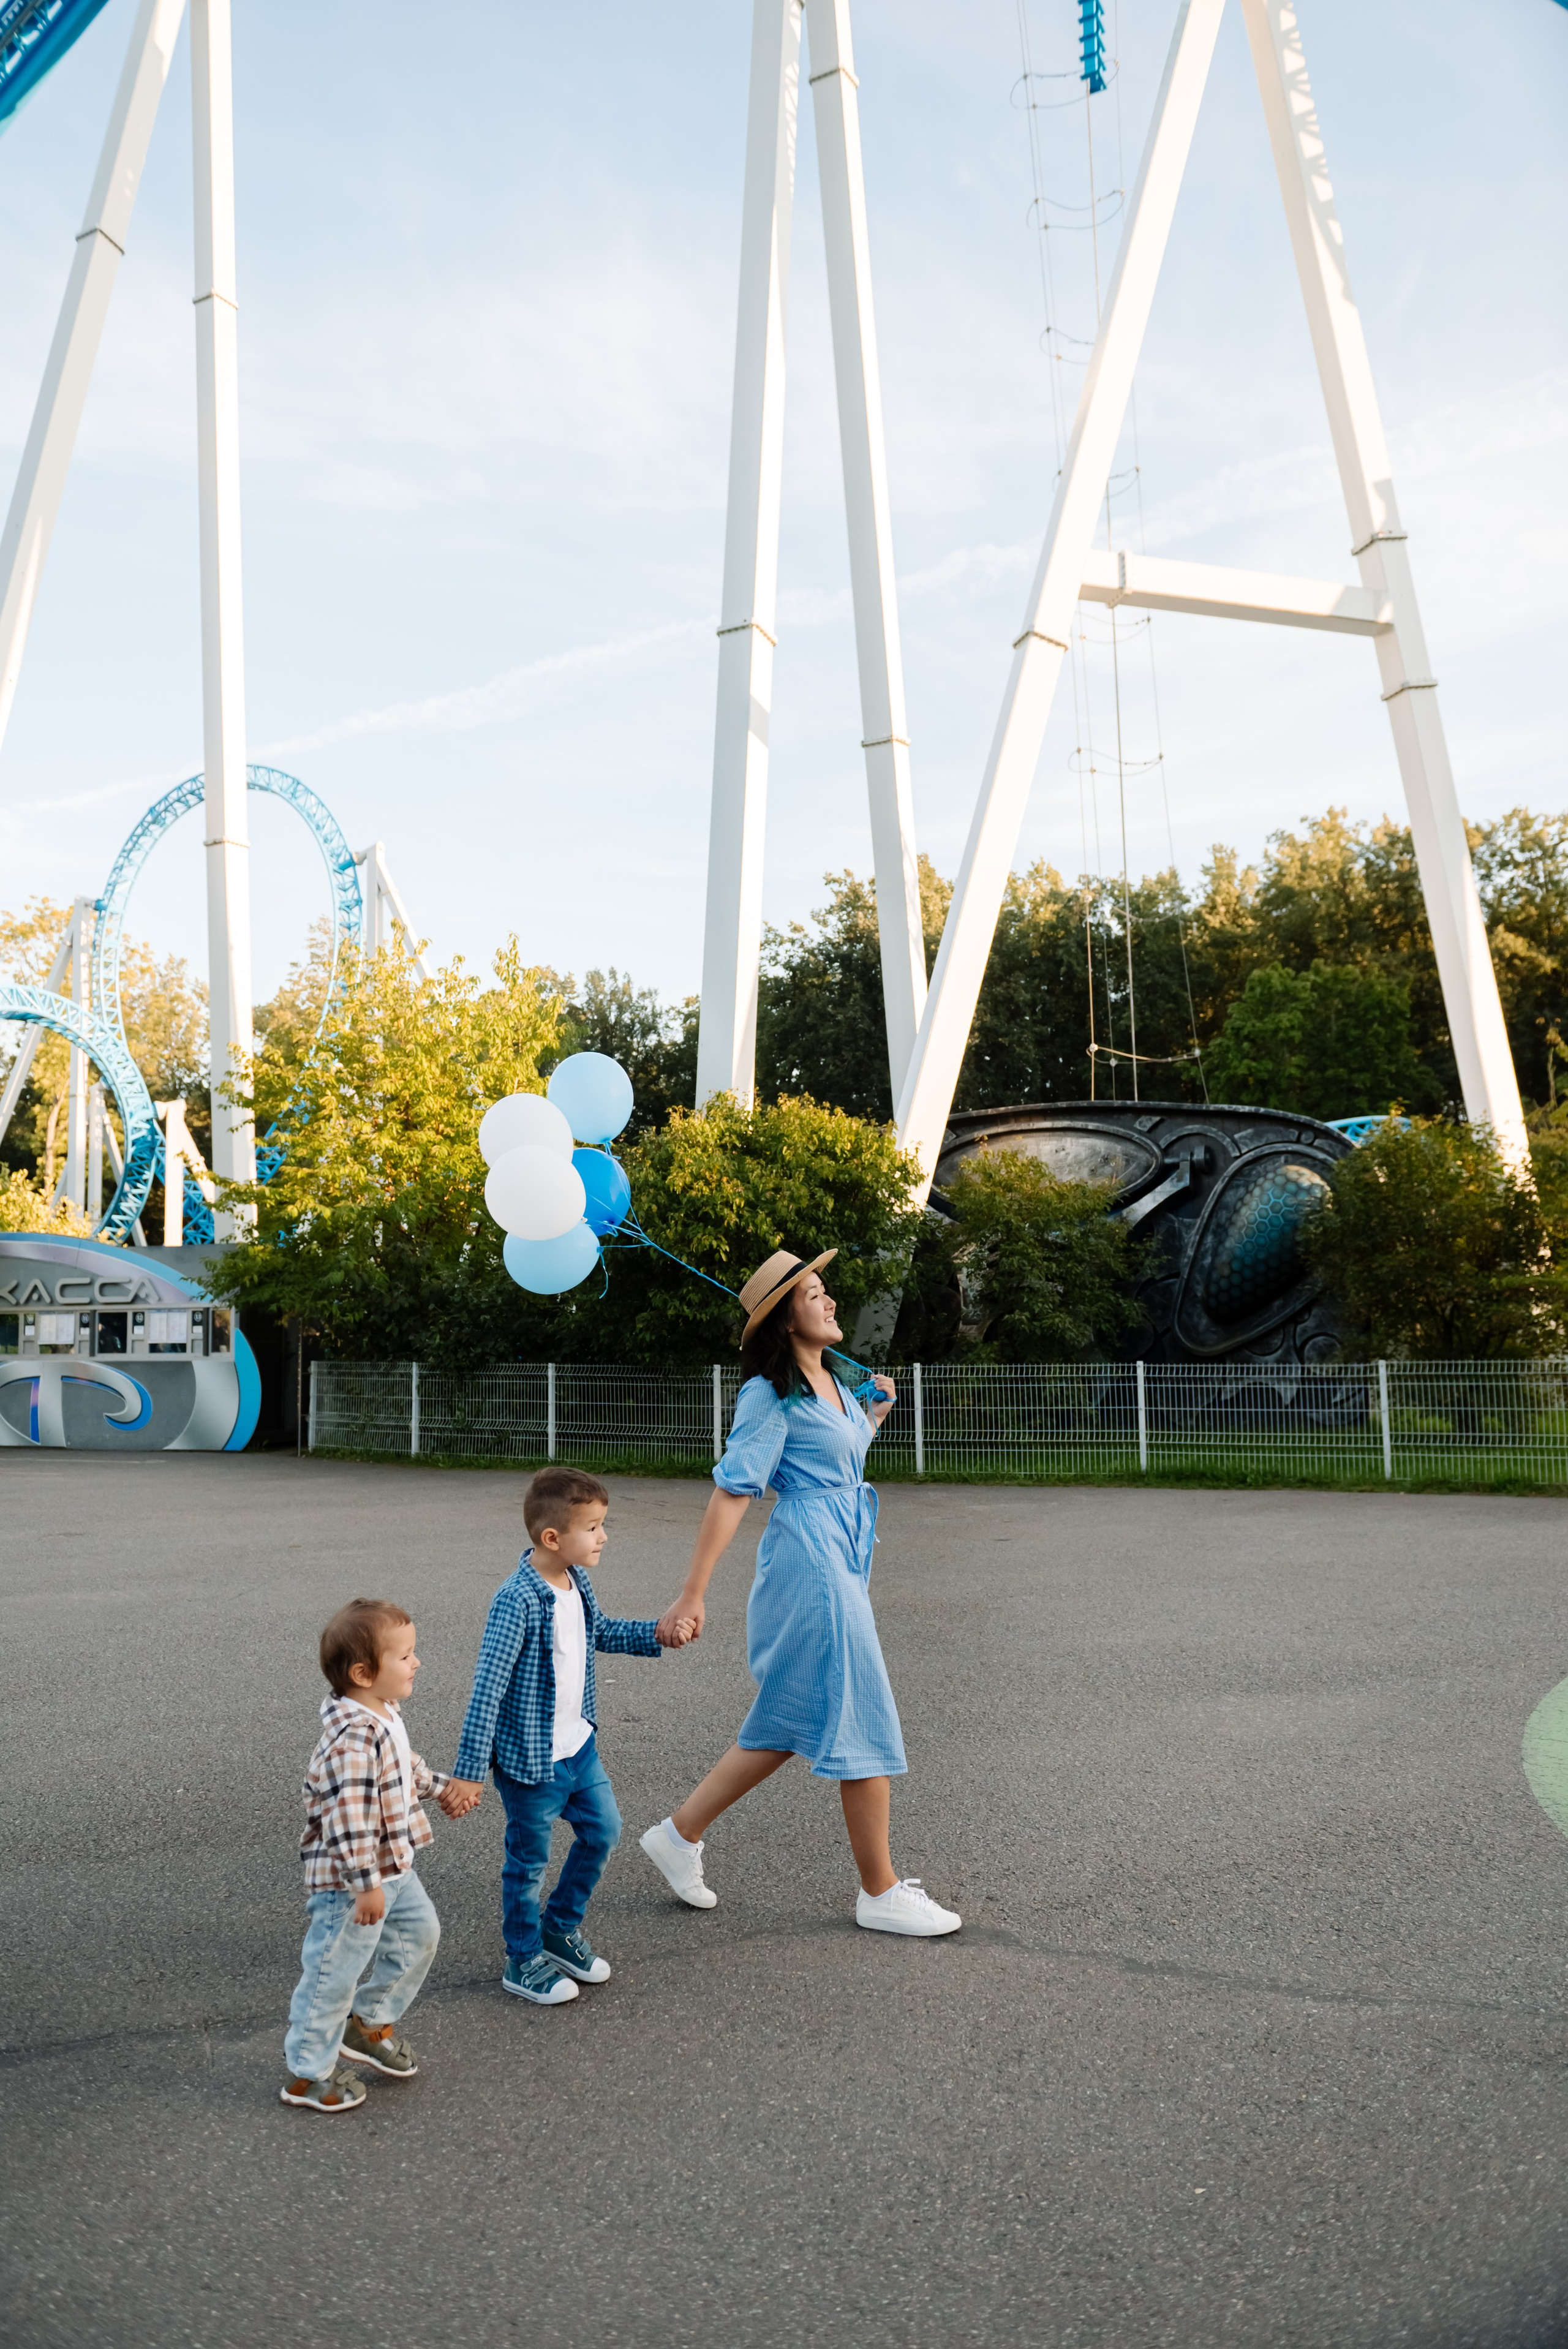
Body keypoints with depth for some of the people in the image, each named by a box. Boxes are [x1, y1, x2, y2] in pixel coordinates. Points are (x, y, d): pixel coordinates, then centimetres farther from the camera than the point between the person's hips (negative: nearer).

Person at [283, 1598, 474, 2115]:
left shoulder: (386, 1714, 1)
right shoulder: (351, 1740, -32)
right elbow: (347, 1819, -32)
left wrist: (440, 1788, 27)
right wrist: (365, 1884, -28)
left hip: (394, 1865, 10)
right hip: (348, 1880, -10)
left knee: (419, 1932, 20)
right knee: (335, 1971, 5)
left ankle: (372, 2022, 38)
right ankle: (308, 2074, 23)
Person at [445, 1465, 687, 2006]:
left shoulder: (577, 1583, -1)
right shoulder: (518, 1601, -27)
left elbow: (601, 1631, 21)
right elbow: (487, 1689, -27)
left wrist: (655, 1635, 6)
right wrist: (469, 1771, -25)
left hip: (579, 1744, 8)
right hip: (531, 1758, -8)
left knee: (603, 1830, 17)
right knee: (529, 1860, 8)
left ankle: (562, 1927, 38)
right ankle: (524, 1961, 28)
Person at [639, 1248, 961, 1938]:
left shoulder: (830, 1382, 13)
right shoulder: (771, 1395, -13)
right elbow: (732, 1492, -19)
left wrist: (877, 1414, 17)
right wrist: (692, 1595, -21)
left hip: (840, 1559, 9)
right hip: (810, 1556, -9)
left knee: (790, 1724, 16)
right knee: (862, 1725, -1)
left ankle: (680, 1832, 27)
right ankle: (881, 1893, 12)